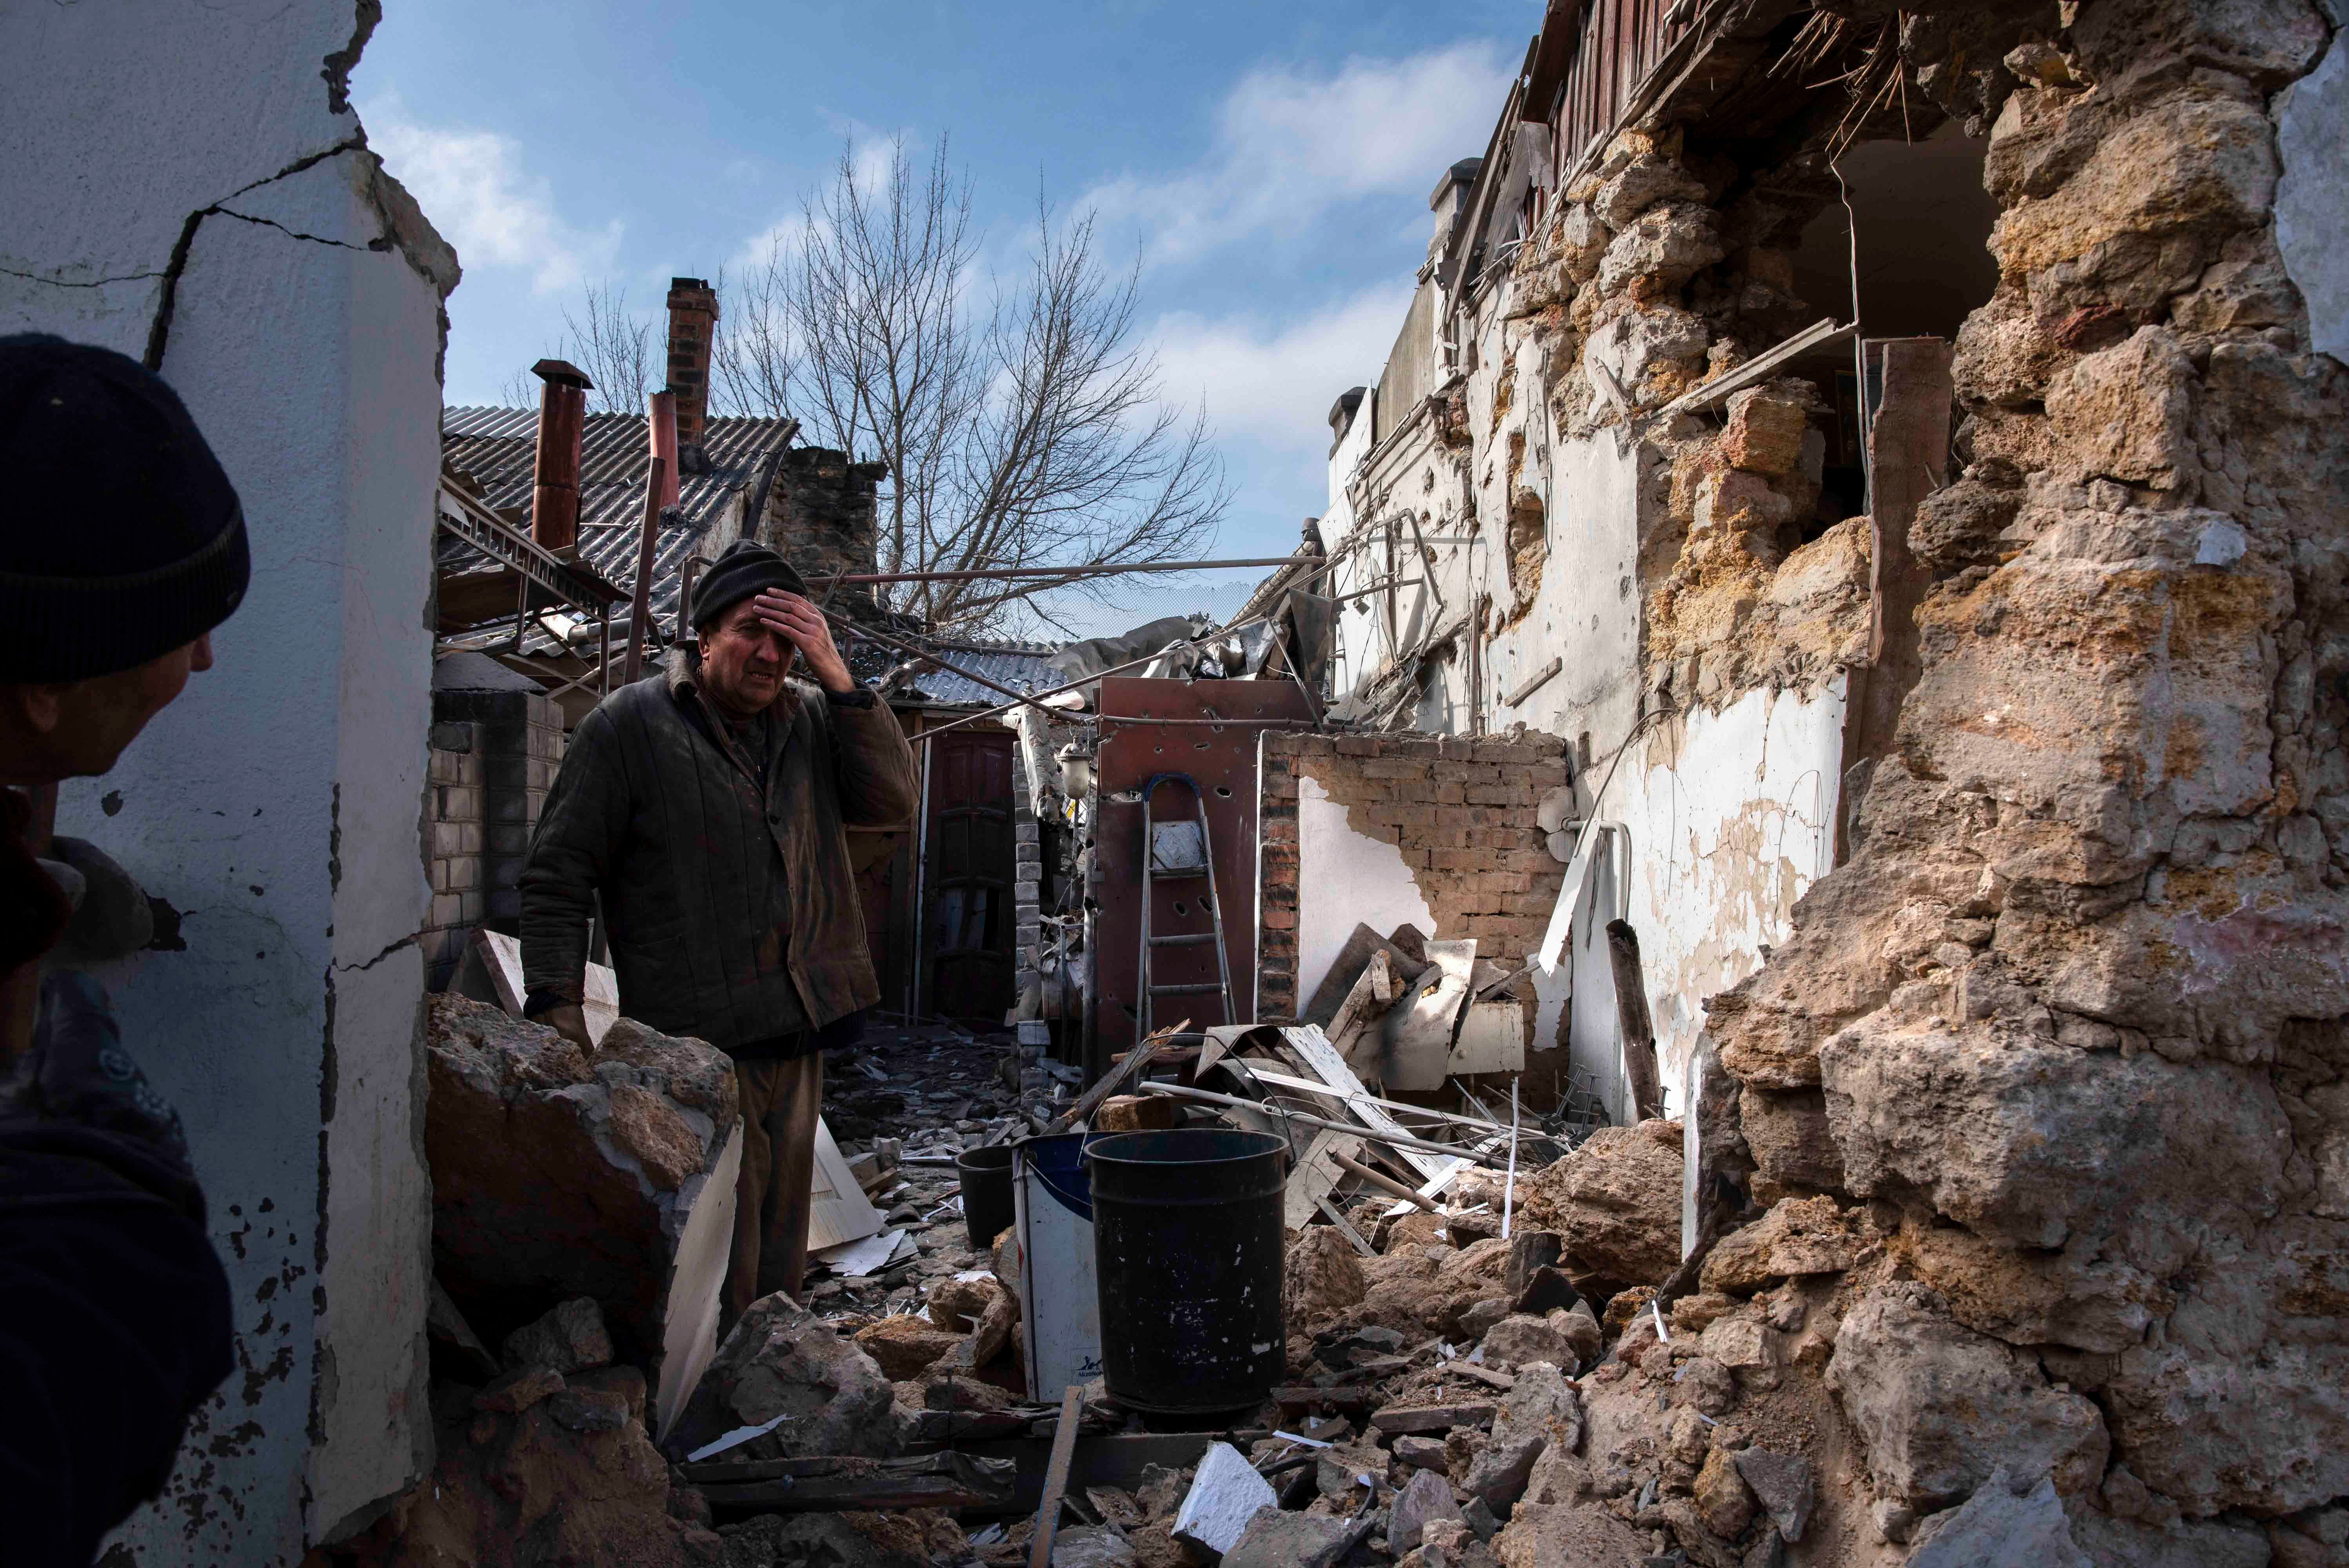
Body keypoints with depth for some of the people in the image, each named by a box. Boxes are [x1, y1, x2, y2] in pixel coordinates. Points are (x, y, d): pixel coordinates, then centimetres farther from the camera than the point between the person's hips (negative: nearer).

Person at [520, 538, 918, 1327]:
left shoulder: (812, 718, 10)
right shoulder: (629, 724, -3)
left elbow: (892, 800, -2)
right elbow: (557, 875, -3)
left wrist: (838, 677, -9)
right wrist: (557, 1006, -12)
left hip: (799, 1033, 6)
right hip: (697, 1043, -5)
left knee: (781, 1255, 17)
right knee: (722, 1266, -5)